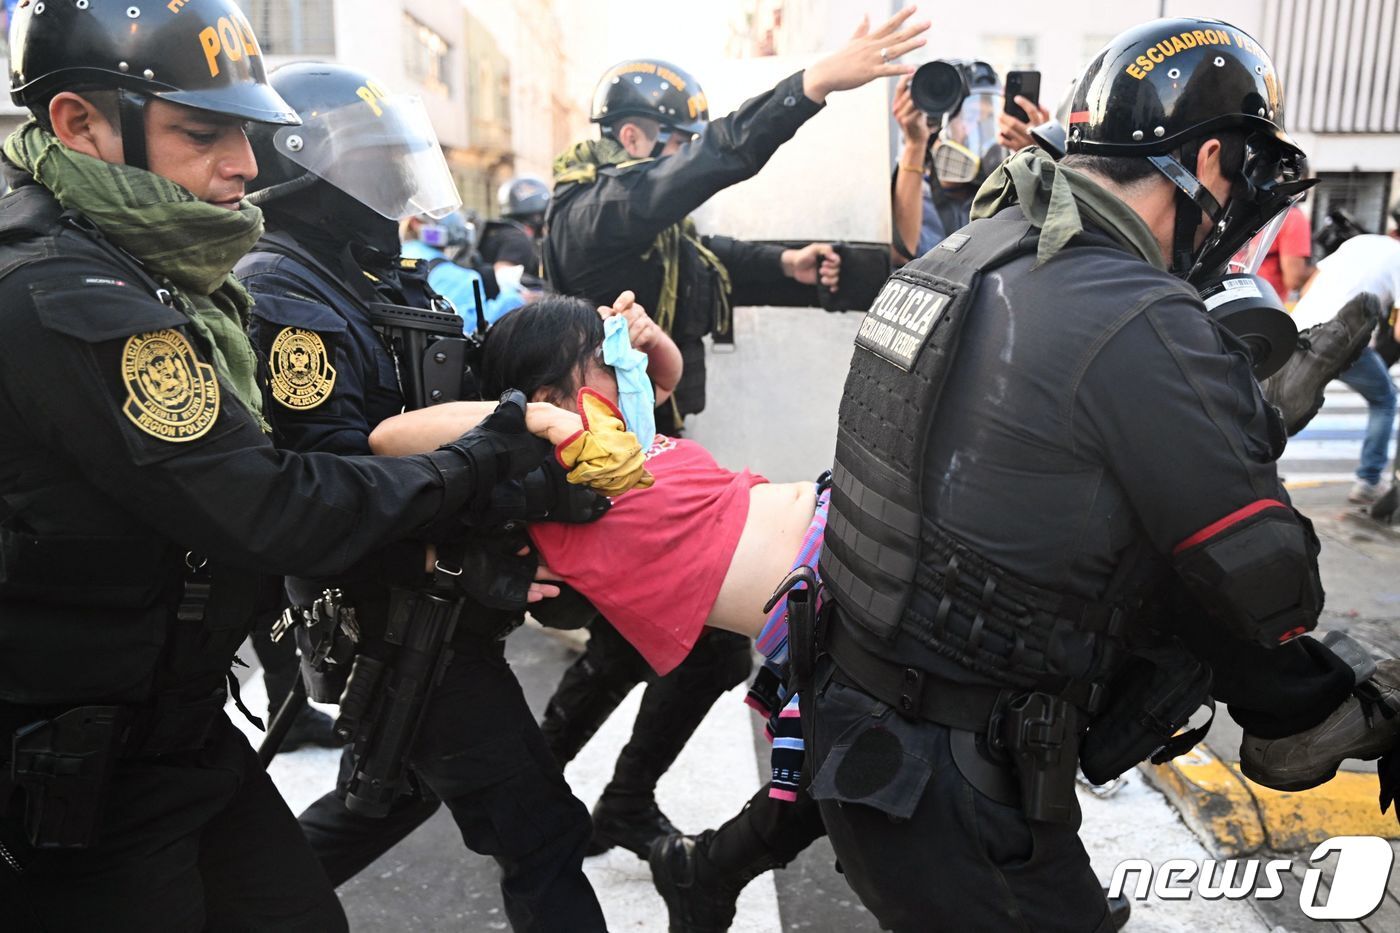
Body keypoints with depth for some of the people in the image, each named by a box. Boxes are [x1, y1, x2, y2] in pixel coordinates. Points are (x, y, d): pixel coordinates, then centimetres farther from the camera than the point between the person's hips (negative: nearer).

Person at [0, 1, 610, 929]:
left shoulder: (147, 273, 6)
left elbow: (247, 467, 5)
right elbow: (275, 517, -26)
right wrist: (485, 459, -17)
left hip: (180, 729, 8)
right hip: (84, 800, -8)